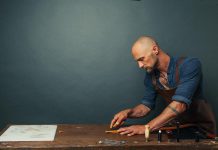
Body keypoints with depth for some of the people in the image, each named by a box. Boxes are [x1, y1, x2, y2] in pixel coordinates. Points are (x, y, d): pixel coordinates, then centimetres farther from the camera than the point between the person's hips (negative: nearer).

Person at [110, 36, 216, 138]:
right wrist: (128, 112, -15)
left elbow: (180, 105, -31)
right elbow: (146, 105, 6)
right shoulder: (150, 75, -2)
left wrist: (146, 127, -36)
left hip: (201, 127, -3)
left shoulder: (190, 65, -21)